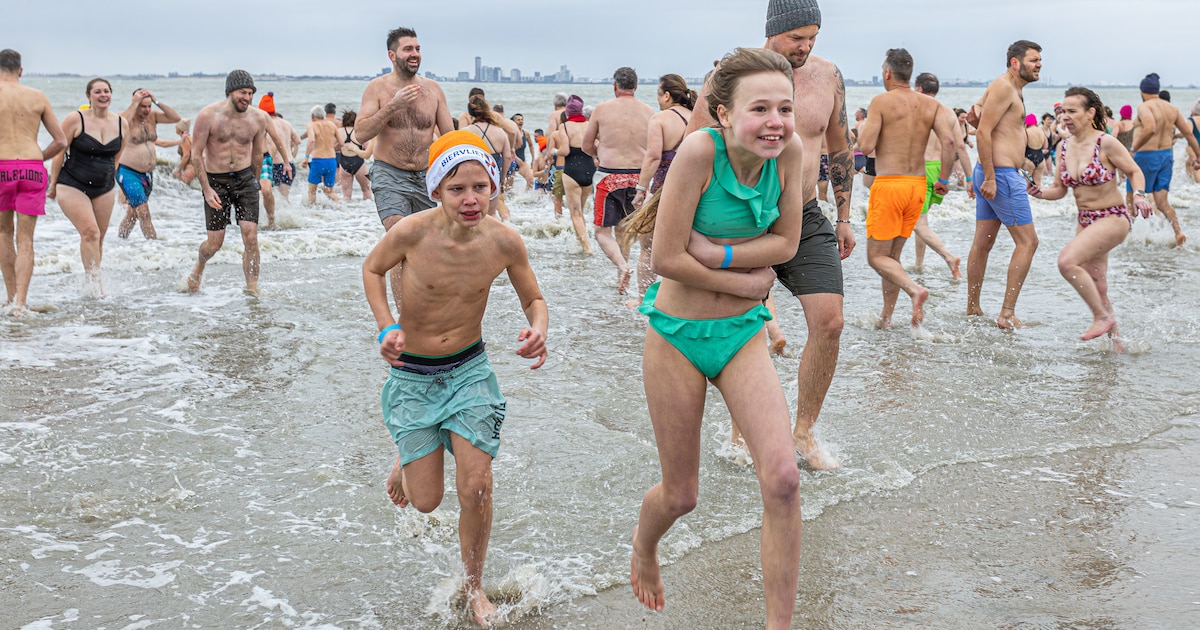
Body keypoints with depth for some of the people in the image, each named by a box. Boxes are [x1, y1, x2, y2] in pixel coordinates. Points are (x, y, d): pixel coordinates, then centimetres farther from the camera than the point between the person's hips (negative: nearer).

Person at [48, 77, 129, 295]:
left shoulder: (122, 124, 3)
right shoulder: (75, 120, -10)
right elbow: (60, 152, -4)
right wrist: (53, 183, -1)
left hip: (104, 189, 5)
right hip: (73, 187, -5)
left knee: (98, 237, 6)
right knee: (90, 232, -17)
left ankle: (93, 278, 19)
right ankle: (94, 281, -12)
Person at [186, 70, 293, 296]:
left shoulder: (258, 117, -4)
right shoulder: (208, 115, -12)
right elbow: (196, 154, -8)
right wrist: (206, 189, -12)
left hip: (245, 178, 2)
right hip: (215, 181, -2)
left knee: (251, 237, -11)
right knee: (215, 243, 4)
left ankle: (252, 289, -1)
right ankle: (199, 267, 38)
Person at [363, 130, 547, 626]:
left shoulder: (504, 242, -17)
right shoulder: (411, 232, -23)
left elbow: (533, 299, 0)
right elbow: (372, 269, 0)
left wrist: (538, 328, -22)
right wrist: (387, 328, -14)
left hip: (470, 369, 1)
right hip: (412, 375, -1)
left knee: (476, 489, -5)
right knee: (426, 501, 4)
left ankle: (473, 587, 21)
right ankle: (406, 460, 43)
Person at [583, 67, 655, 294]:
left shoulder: (602, 109, -4)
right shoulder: (648, 112, 2)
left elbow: (587, 146, 4)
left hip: (609, 176, -3)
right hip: (638, 176, 3)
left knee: (602, 230, 5)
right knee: (624, 228, 20)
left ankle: (623, 266, -19)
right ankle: (621, 279, 23)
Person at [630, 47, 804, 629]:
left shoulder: (790, 151, -9)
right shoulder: (699, 150, -22)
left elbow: (787, 242, -4)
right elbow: (666, 259, -21)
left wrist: (717, 255, -19)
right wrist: (748, 280, -12)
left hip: (742, 334, 3)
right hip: (678, 335, -3)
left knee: (783, 479, -14)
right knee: (681, 495, 11)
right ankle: (644, 544, 49)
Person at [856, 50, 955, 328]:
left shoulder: (881, 101, -7)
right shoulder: (931, 104, 6)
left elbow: (866, 146, -13)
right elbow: (948, 140, -5)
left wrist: (863, 131, 9)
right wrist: (944, 179, 4)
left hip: (888, 184, -6)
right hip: (917, 185, 6)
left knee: (876, 256, 2)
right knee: (893, 255, 16)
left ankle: (914, 289, -23)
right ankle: (885, 317, 18)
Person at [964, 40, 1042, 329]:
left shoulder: (1011, 89, 20)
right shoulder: (1004, 87, -12)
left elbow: (974, 117, 20)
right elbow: (983, 132, -19)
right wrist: (990, 177, -23)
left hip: (991, 175, 10)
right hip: (1002, 173, -10)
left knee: (983, 241, 12)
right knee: (1027, 241, -7)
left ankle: (972, 309, 19)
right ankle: (1007, 314, -8)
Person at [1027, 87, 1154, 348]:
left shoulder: (1106, 143, -14)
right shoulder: (1064, 147, 4)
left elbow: (1135, 172, -5)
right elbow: (1059, 189, 9)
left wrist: (1138, 195, -23)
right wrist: (1040, 193, -11)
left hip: (1113, 218, -7)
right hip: (1085, 221, 7)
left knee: (1067, 261, -26)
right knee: (1096, 290, 12)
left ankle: (1103, 317, -8)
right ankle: (1117, 342, 28)